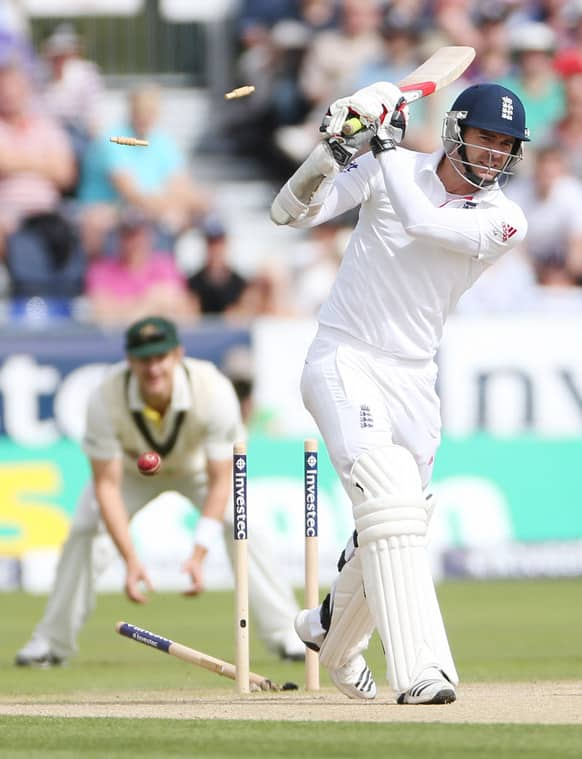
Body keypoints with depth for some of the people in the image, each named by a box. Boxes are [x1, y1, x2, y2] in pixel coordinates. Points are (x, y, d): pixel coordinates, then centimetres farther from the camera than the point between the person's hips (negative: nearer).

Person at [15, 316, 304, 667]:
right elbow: (107, 485, -31)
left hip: (198, 466, -1)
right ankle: (52, 642, 0)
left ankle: (287, 634, -11)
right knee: (83, 530, -15)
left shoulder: (214, 391, -37)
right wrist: (131, 559, -39)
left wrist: (199, 555, -38)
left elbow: (221, 480, -30)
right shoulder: (106, 399, -36)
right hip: (131, 469, 1)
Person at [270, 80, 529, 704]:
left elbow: (422, 222, -23)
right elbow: (290, 212, -8)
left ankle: (332, 630, 45)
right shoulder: (391, 168, -5)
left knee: (394, 525, 14)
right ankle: (422, 670, -32)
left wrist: (384, 142, -20)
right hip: (343, 363, -4)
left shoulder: (506, 220, -5)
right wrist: (334, 150, -23)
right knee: (390, 501, -23)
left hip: (413, 381, 4)